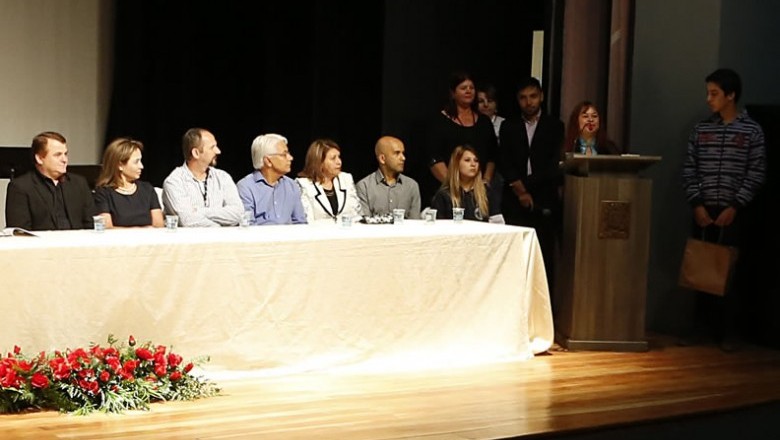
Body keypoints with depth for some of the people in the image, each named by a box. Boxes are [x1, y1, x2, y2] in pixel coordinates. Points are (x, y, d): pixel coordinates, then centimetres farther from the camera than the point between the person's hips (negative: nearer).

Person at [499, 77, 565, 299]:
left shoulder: (554, 126, 9)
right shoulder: (508, 127, 14)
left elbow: (554, 164, 1)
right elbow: (505, 163, 6)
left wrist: (527, 186, -3)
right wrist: (519, 190, -5)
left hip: (544, 200, -1)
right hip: (514, 201, 1)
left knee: (544, 254, -5)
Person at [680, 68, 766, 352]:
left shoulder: (752, 131, -2)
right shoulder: (701, 130, 7)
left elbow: (756, 174, -4)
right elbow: (689, 170, 6)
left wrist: (735, 207, -12)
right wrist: (696, 204, -5)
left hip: (732, 212, -3)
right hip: (703, 211, 3)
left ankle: (728, 330, 7)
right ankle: (701, 325, 15)